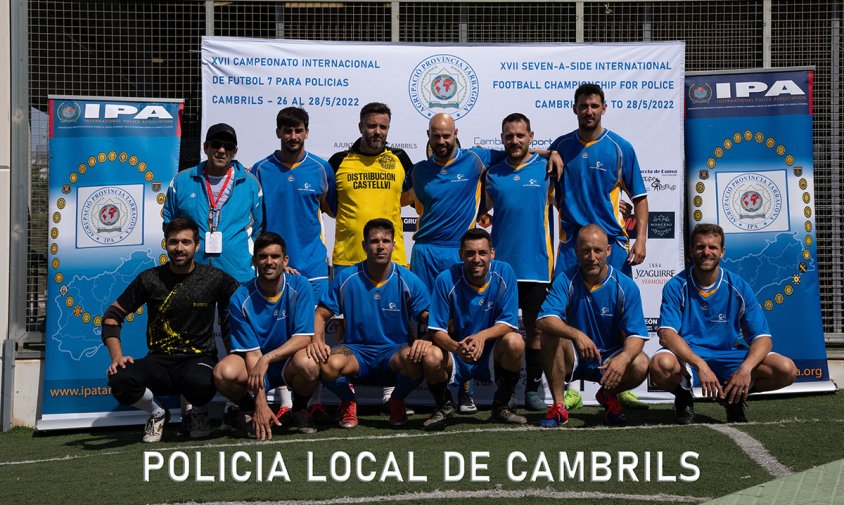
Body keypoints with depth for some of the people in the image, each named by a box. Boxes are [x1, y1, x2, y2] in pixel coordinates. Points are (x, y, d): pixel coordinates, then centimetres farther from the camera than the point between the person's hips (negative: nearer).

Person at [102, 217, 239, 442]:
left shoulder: (214, 278, 0)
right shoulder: (150, 279, 1)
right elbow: (113, 314, 5)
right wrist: (117, 355, -7)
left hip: (200, 358, -1)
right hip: (160, 360, 1)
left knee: (200, 383, -39)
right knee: (119, 380, -30)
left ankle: (200, 412, 4)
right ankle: (157, 413, 6)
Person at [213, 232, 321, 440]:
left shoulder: (299, 286, -13)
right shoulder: (241, 299, -14)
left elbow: (304, 338, -18)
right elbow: (251, 352, -16)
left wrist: (267, 358, -32)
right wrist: (261, 403, -24)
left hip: (288, 362, 0)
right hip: (252, 362, 0)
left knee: (308, 364, -36)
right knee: (223, 372, -33)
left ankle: (300, 407, 1)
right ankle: (247, 409, 4)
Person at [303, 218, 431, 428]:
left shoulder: (409, 281, -3)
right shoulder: (345, 279, -2)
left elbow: (430, 319, -3)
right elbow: (321, 315, 3)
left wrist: (426, 339, -26)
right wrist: (317, 340, -18)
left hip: (394, 352, 0)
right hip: (356, 351, 0)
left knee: (415, 357, -36)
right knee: (328, 363, -35)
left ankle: (397, 401, 1)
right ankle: (348, 400, 4)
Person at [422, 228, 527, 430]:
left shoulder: (504, 273, -9)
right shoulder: (447, 279, -13)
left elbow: (508, 323, -11)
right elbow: (437, 330, -13)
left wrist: (482, 336, -32)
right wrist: (456, 347, -35)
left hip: (491, 355, 1)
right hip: (455, 359, -1)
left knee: (515, 342, -30)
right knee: (431, 358, -33)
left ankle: (500, 407, -3)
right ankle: (444, 407, 4)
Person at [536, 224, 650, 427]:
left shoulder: (626, 286, -9)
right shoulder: (565, 280, -10)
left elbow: (636, 335, -14)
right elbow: (544, 320, -25)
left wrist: (624, 357, -38)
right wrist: (577, 335, -43)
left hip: (610, 357, 1)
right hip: (573, 359, -1)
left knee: (640, 365, -29)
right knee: (551, 334, -30)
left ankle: (608, 395, 7)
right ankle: (558, 406, -16)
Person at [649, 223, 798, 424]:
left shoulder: (739, 287, -3)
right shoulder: (676, 286, -9)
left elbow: (762, 338, -7)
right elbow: (667, 334, -20)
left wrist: (746, 368, -27)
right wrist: (700, 365, -35)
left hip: (729, 357, 2)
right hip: (687, 357, -2)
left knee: (786, 370, -20)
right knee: (661, 364, -38)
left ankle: (734, 398, 9)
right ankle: (684, 397, 0)